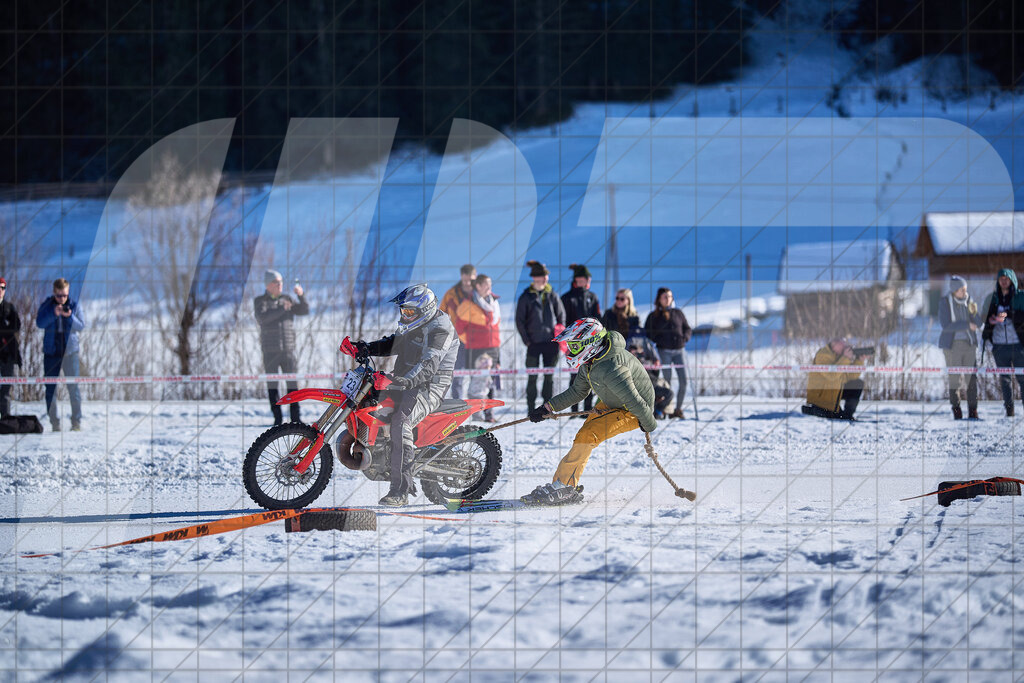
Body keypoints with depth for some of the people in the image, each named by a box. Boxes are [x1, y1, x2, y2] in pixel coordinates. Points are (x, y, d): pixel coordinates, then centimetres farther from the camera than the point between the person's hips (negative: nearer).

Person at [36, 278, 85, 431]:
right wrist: (54, 313, -23)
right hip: (51, 352, 1)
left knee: (73, 387, -6)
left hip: (70, 351, -1)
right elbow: (40, 323, -10)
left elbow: (81, 326, -3)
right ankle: (54, 423, 7)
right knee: (51, 389, 1)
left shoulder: (74, 306, 3)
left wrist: (70, 317, -20)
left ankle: (76, 422, -1)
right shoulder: (47, 306, 3)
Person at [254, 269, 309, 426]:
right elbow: (262, 318, -16)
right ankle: (277, 418, 5)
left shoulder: (286, 299, 11)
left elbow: (304, 311, 7)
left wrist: (301, 295, -9)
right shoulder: (259, 301, 1)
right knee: (272, 384, 0)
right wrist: (281, 309, -20)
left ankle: (296, 417, 3)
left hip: (288, 348, 2)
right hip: (270, 351, -2)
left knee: (292, 383, -1)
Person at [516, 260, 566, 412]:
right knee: (532, 377, -1)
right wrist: (526, 340, -4)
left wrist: (560, 334, 4)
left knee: (549, 376, 4)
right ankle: (531, 409, 5)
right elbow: (519, 321, 2)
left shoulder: (552, 295, 7)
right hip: (534, 343, -2)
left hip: (551, 342, 2)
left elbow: (561, 314, 15)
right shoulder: (526, 297, 1)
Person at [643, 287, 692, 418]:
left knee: (683, 381, -6)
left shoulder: (678, 313, 16)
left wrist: (685, 337, -2)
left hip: (679, 350, 3)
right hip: (664, 351, -3)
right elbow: (646, 333, 6)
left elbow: (688, 329, 20)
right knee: (667, 380, -8)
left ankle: (678, 408, 6)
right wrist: (658, 341, -9)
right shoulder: (654, 316, 8)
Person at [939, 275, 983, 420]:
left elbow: (978, 324, 4)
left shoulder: (969, 300, 5)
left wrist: (974, 313, -16)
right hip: (952, 344, -4)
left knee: (972, 378, -3)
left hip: (970, 343, 4)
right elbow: (946, 325, -16)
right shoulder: (945, 302, -7)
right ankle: (956, 411, 5)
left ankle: (973, 411, 0)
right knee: (955, 378, -5)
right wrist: (967, 325, -16)